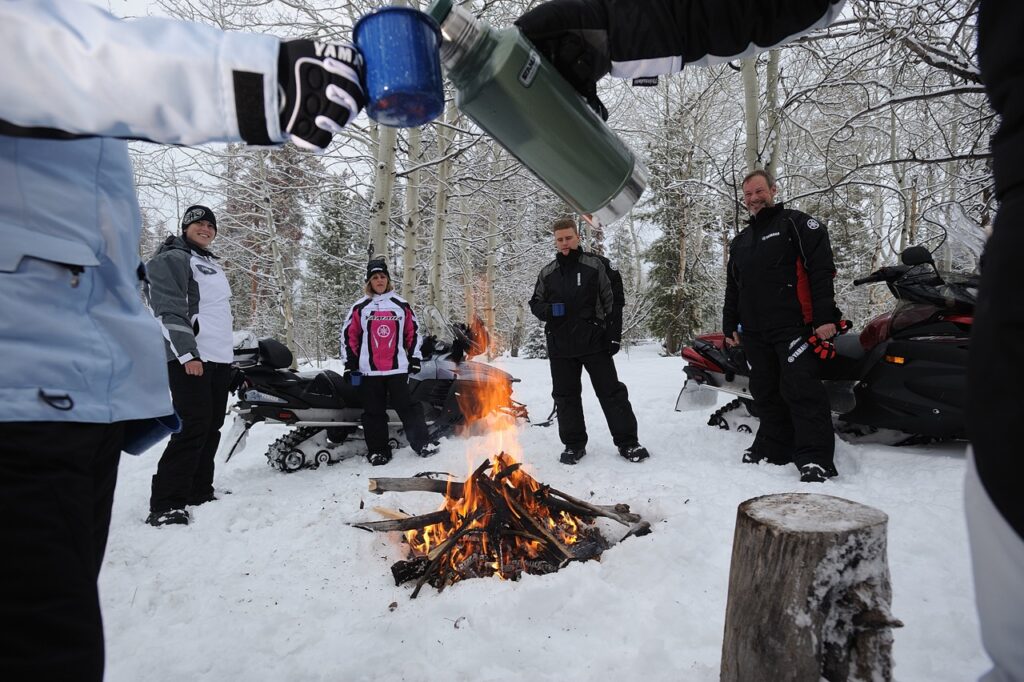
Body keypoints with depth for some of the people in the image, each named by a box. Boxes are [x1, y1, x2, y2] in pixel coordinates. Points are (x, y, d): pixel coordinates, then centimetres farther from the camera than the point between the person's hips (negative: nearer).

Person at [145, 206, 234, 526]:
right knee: (193, 427, -14)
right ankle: (164, 504, -9)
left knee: (211, 427, 9)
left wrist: (228, 355, 21)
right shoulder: (172, 259, -3)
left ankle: (199, 492, 18)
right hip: (190, 358, -9)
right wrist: (188, 354, -22)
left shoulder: (213, 265, 24)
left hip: (220, 358, 9)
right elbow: (169, 311, -14)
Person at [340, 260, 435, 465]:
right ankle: (377, 451, 14)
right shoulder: (360, 307, 5)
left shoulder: (402, 305, 8)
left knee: (407, 406, -2)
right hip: (369, 369, 1)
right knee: (374, 411, 5)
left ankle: (422, 443, 4)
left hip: (398, 368, 0)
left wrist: (415, 358, 7)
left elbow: (413, 332, 13)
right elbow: (348, 335, 7)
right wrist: (349, 363, 3)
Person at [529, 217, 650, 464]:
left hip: (594, 342, -3)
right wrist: (547, 310, -6)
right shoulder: (547, 273, 10)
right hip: (560, 346, 3)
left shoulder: (597, 265, 0)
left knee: (612, 392, 1)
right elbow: (535, 302, 18)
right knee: (566, 396, 8)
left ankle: (627, 441, 11)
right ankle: (574, 443, 20)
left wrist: (614, 334, -6)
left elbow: (614, 301, 0)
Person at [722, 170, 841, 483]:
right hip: (754, 332, 7)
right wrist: (729, 325, 21)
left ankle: (815, 458, -9)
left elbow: (822, 270, -7)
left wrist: (825, 316, -16)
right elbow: (732, 287, 26)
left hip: (793, 326, -6)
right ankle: (773, 447, 20)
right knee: (765, 393, 9)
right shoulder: (740, 241, 22)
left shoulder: (797, 223, 3)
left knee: (802, 390, -11)